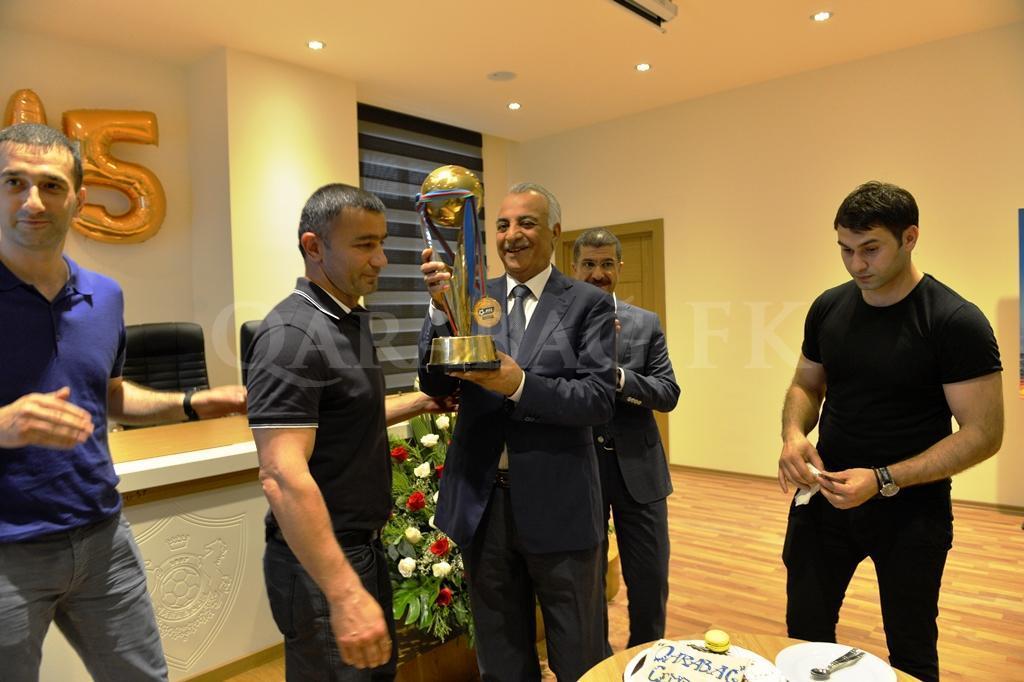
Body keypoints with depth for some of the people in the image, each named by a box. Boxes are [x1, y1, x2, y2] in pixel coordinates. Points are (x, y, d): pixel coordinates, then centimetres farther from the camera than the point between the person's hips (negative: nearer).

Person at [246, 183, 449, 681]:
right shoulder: (292, 333, -22)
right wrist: (345, 592, -33)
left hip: (364, 546, 9)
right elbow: (282, 477, -30)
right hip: (321, 563, -9)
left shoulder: (351, 319, 7)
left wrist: (421, 401, 11)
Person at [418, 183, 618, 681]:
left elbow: (599, 399, -12)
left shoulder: (587, 304, -4)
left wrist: (520, 385, -26)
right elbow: (436, 385, -3)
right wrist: (442, 308, -18)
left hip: (556, 504, -3)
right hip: (482, 502, 3)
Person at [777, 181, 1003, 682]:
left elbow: (983, 433, -16)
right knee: (805, 637, 14)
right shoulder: (829, 308, -2)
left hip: (911, 512, -4)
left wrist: (883, 481, -25)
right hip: (825, 496, 4)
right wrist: (793, 434, -12)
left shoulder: (956, 322, -16)